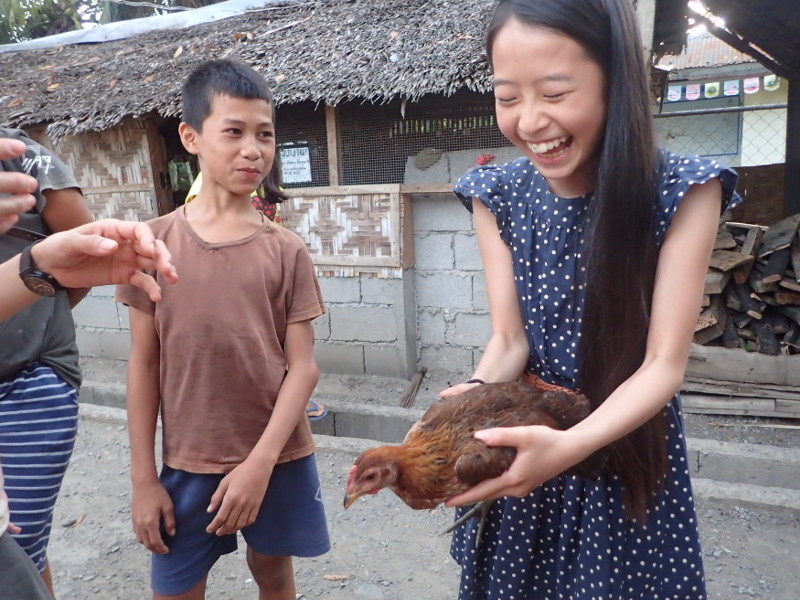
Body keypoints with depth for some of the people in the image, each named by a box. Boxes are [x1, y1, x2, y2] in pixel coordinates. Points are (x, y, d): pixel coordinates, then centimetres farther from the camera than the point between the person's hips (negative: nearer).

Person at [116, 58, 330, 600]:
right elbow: (144, 364, -1)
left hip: (279, 458, 0)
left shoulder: (287, 250, -6)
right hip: (186, 462, 0)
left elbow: (303, 367, -7)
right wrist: (144, 477, 0)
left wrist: (260, 463, -15)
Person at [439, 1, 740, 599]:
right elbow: (508, 340, -8)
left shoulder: (684, 189, -17)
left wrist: (571, 444, -36)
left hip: (628, 440, -2)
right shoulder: (496, 193, -8)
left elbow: (664, 363, -19)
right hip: (520, 439, 3)